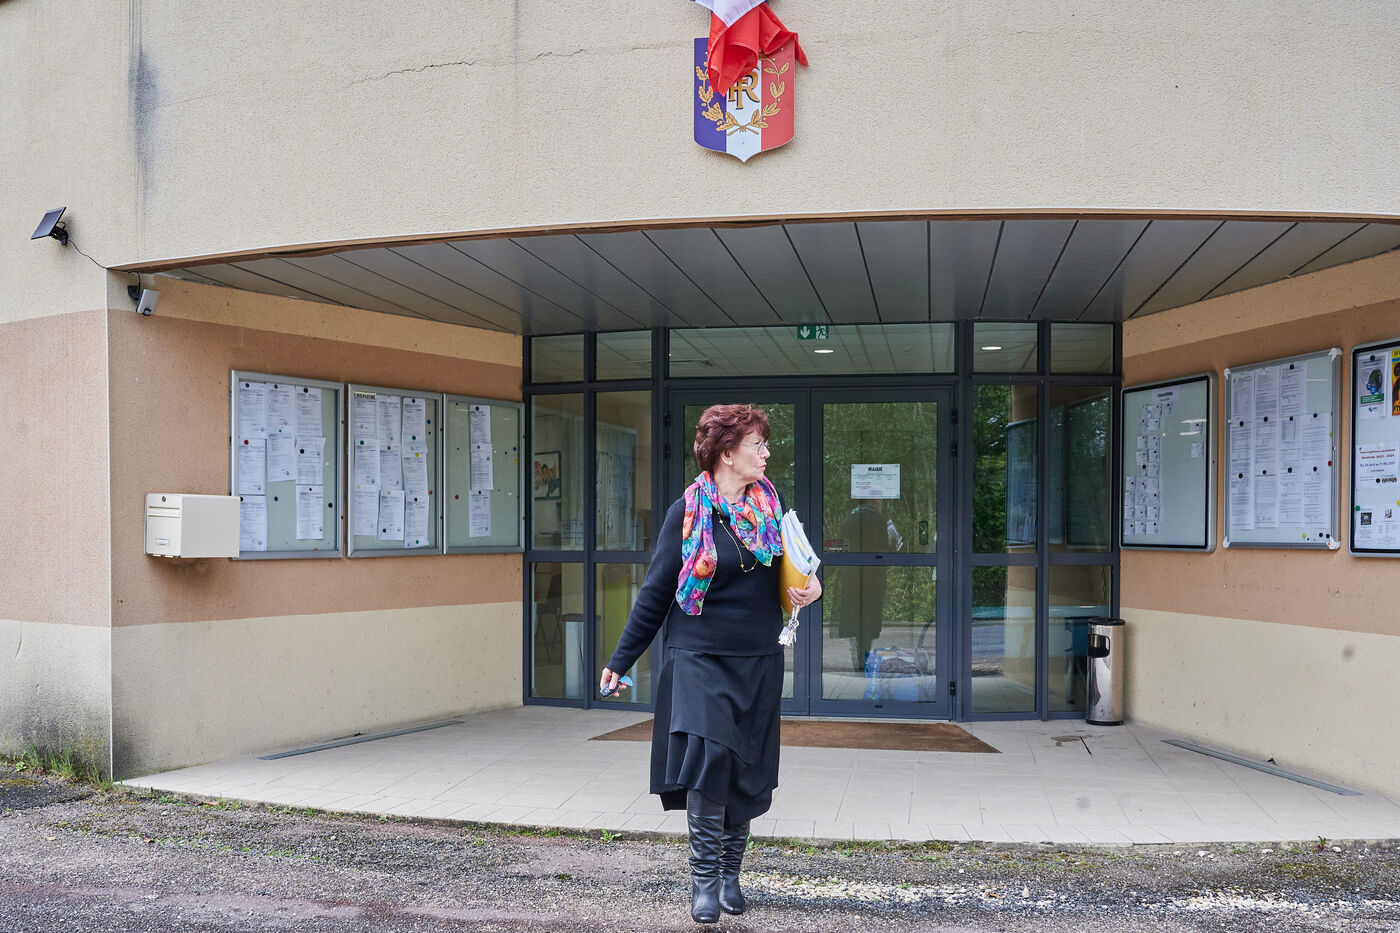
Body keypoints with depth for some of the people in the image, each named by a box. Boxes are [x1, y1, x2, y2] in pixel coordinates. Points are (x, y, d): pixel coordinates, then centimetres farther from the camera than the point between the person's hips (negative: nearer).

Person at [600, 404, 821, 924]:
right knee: (707, 757, -16)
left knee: (748, 773, 8)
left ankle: (730, 875, 24)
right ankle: (704, 877, -3)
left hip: (759, 664, 4)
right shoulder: (689, 511, -6)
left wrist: (810, 587, -5)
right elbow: (656, 591, -2)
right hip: (699, 660, -4)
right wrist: (621, 661, 0)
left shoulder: (769, 505, 5)